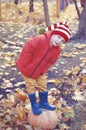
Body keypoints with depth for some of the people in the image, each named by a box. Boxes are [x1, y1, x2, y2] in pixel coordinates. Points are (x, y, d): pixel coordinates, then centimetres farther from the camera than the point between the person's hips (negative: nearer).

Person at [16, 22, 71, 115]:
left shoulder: (57, 50, -12)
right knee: (31, 86, 4)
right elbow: (27, 49, -31)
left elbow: (51, 61, 0)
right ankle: (34, 105, 19)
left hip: (40, 71, 6)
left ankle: (43, 103, 32)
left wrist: (43, 70, -7)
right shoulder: (40, 40, -34)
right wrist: (26, 65, -24)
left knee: (43, 85, 12)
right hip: (27, 69, -6)